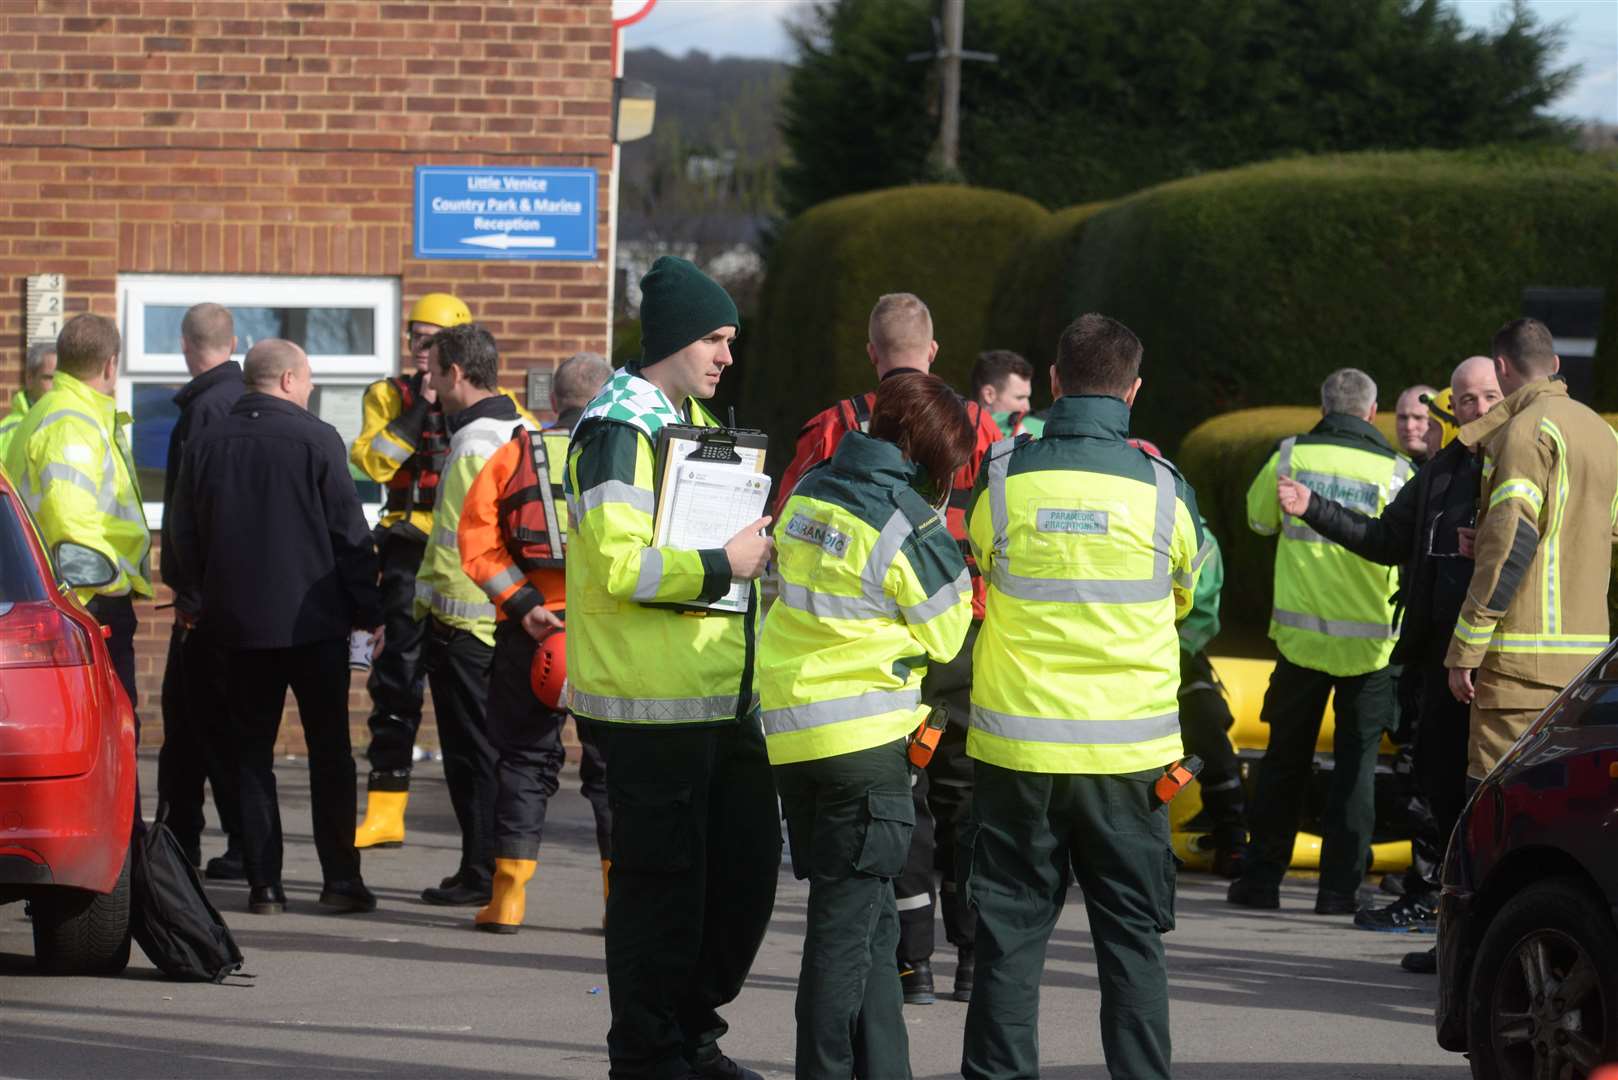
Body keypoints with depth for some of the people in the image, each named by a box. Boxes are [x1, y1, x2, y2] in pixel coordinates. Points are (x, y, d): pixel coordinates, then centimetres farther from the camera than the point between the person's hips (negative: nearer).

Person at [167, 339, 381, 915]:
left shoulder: (206, 445, 4)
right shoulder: (315, 439, -8)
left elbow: (184, 534, 11)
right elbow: (350, 532, -7)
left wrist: (191, 600, 25)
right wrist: (369, 608, 1)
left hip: (239, 623, 3)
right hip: (314, 619, -3)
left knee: (252, 752, 7)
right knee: (329, 749, 4)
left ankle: (263, 882, 3)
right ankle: (340, 878, 1)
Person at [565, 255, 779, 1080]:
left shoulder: (692, 421, 18)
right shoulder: (620, 430, -14)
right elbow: (620, 565, -23)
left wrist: (748, 545, 11)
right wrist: (722, 566, -20)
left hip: (720, 693, 10)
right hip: (653, 701, -10)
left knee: (746, 863, 12)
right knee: (662, 879, -3)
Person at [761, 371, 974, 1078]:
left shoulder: (810, 492, 8)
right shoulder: (909, 525, -14)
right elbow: (944, 637, -3)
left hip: (786, 731, 8)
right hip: (862, 739, -8)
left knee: (868, 919, 15)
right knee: (848, 923, -2)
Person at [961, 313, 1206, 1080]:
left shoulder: (1002, 476, -5)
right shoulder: (1160, 487, -5)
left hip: (1017, 743, 0)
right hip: (1130, 748, 0)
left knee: (1009, 931, 6)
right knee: (1132, 935, 7)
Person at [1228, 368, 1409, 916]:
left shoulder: (1291, 456, -2)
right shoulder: (1394, 472, -7)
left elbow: (1258, 518, 15)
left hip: (1302, 633, 1)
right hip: (1370, 640, -1)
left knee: (1285, 758, 12)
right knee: (1356, 762, 7)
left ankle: (1262, 876, 14)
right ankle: (1339, 885, 3)